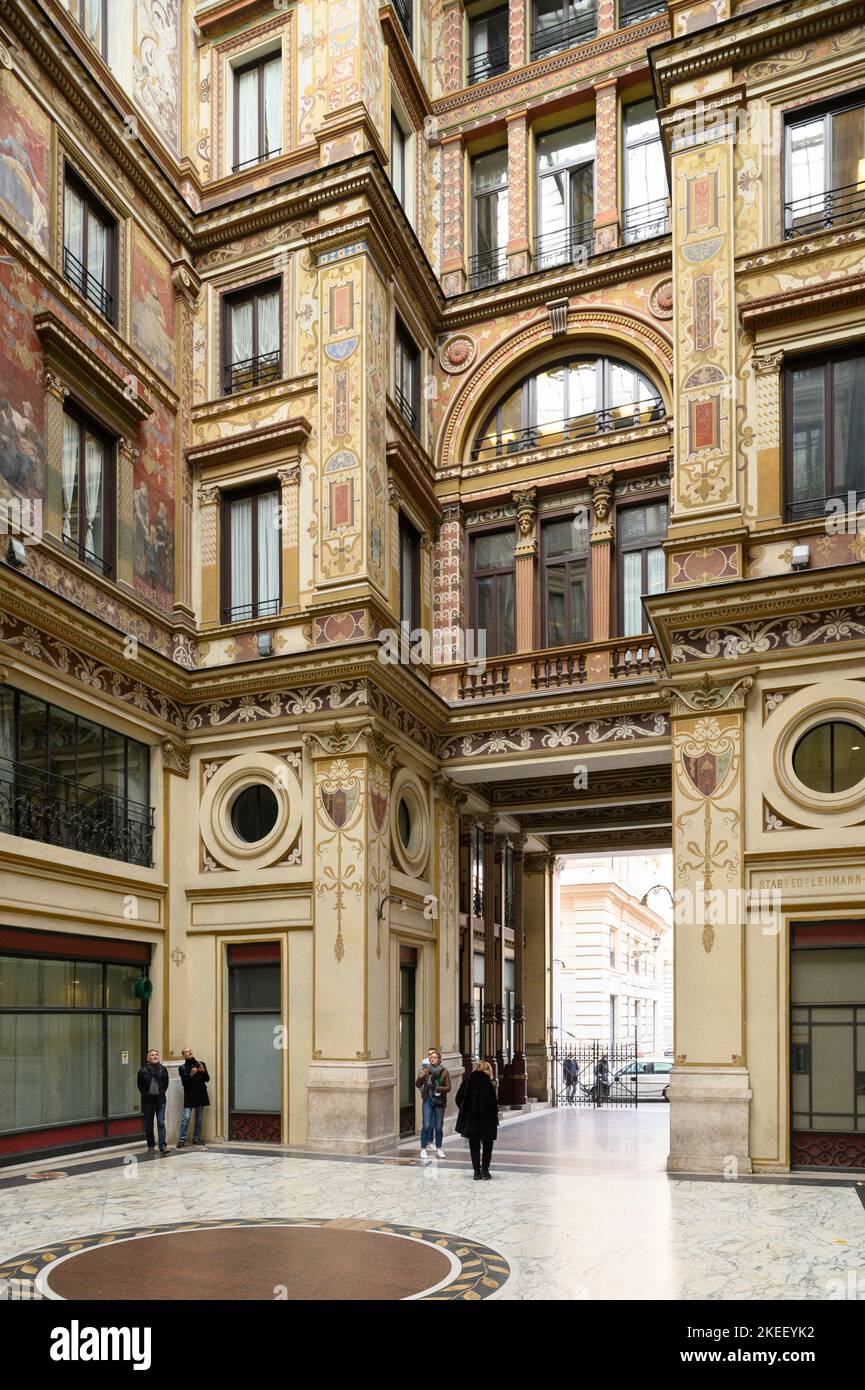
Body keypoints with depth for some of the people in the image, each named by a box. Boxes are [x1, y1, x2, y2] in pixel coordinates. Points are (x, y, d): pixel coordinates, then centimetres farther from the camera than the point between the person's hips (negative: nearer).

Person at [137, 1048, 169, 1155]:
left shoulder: (163, 1069, 2)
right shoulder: (143, 1071, -6)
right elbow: (140, 1086, 4)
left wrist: (161, 1092, 5)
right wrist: (146, 1094, 1)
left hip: (160, 1101, 1)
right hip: (148, 1101, -1)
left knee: (161, 1123, -7)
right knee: (149, 1125, 9)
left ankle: (163, 1146, -11)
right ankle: (151, 1146, 21)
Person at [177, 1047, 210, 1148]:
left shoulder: (200, 1064, 10)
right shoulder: (183, 1067, 2)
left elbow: (207, 1079, 7)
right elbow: (184, 1083, -7)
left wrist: (203, 1071, -11)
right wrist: (191, 1075, -22)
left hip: (201, 1095, 3)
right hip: (189, 1096, -3)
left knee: (199, 1118, 7)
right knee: (186, 1117, -12)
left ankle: (196, 1138, 15)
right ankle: (182, 1140, -11)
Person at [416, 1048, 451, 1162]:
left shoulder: (444, 1071, -2)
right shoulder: (426, 1069, -2)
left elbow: (448, 1088, -4)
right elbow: (418, 1085, -4)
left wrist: (438, 1088, -20)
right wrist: (421, 1077, -24)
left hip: (439, 1101, 1)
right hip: (428, 1100, -1)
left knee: (439, 1127, 7)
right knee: (426, 1126, -8)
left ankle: (439, 1149, 22)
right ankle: (423, 1149, -1)